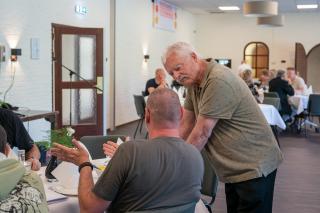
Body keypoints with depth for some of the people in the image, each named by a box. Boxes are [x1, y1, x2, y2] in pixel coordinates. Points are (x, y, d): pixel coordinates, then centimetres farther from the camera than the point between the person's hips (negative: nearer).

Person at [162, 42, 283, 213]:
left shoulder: (218, 81, -24)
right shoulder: (193, 82, 6)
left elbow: (201, 134, -22)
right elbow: (186, 125, 7)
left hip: (254, 166, -9)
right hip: (234, 167, 9)